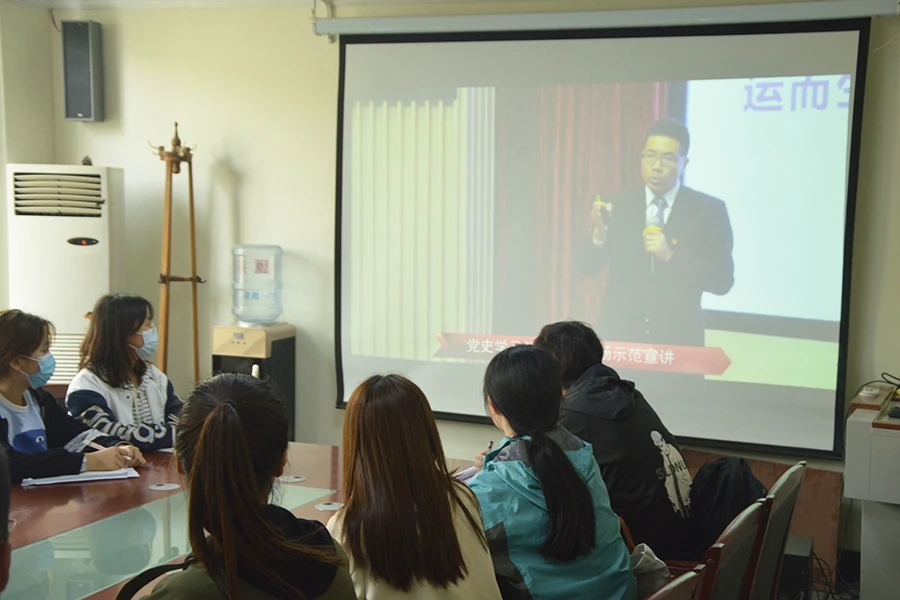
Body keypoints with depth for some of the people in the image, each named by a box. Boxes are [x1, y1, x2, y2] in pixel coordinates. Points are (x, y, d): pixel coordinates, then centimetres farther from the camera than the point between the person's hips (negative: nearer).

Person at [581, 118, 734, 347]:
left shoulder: (709, 210, -3)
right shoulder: (618, 206, 4)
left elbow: (722, 281, -7)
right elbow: (588, 267, 1)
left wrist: (670, 256, -20)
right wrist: (600, 232, -18)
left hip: (678, 338, -1)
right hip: (619, 334, 2)